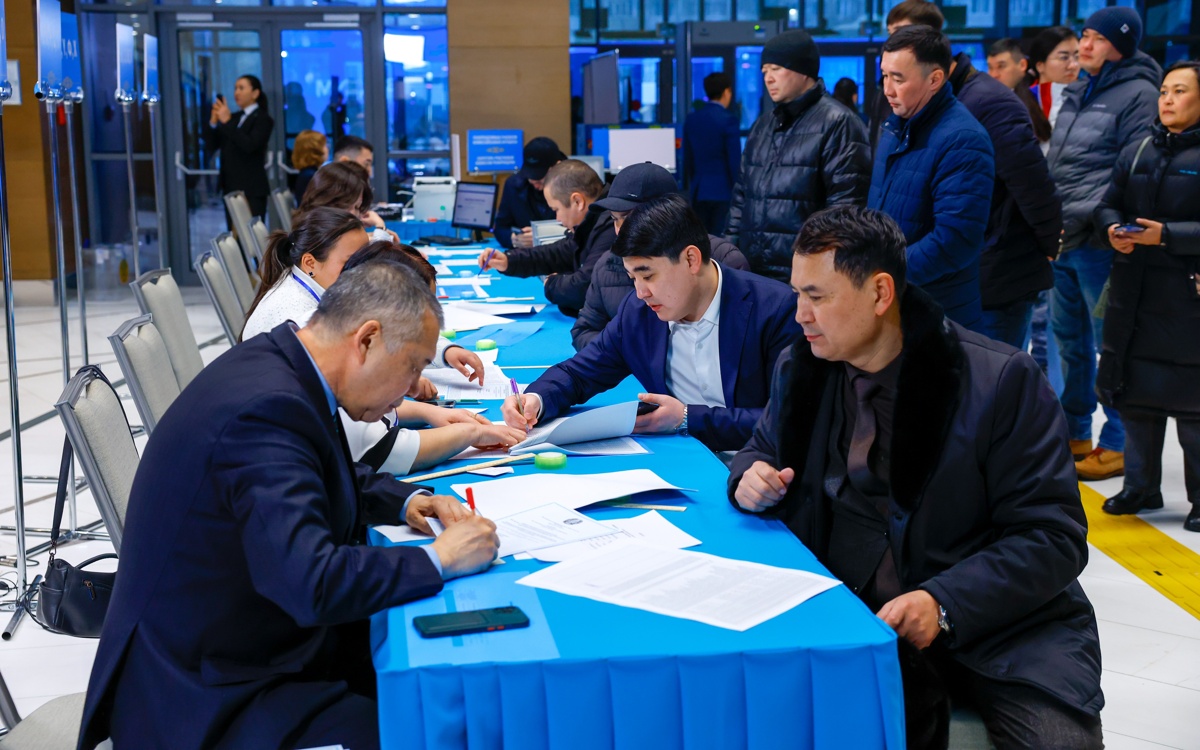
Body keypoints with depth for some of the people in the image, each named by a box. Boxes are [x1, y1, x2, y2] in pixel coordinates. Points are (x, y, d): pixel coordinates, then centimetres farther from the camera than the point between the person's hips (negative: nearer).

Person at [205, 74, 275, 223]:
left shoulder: (263, 119, -2)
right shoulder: (233, 117, 14)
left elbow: (250, 145, -19)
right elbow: (212, 146, 11)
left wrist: (227, 122, -20)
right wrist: (213, 123, -5)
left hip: (252, 190, -6)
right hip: (231, 188, 6)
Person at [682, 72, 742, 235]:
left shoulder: (691, 119, 7)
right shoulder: (728, 120, -10)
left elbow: (687, 159, 12)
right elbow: (735, 160, -11)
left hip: (698, 191, 5)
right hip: (723, 191, -5)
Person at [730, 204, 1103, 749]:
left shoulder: (1000, 380, -10)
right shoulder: (799, 369, 5)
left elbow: (1053, 536, -11)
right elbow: (765, 450, 23)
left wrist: (944, 603, -24)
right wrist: (752, 478, -3)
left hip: (995, 624, -4)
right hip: (848, 619, 4)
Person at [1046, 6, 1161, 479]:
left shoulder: (1138, 94, -9)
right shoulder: (1078, 93, 16)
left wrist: (1094, 215, -22)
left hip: (1100, 242, -9)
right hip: (1063, 241, 9)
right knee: (1069, 338, 16)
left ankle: (1117, 445, 7)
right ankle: (1074, 434, 29)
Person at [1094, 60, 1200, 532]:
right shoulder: (1138, 152, 12)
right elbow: (1108, 204, 15)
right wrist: (1113, 230, -5)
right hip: (1133, 294, 6)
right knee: (1135, 392, 12)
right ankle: (1141, 486, 25)